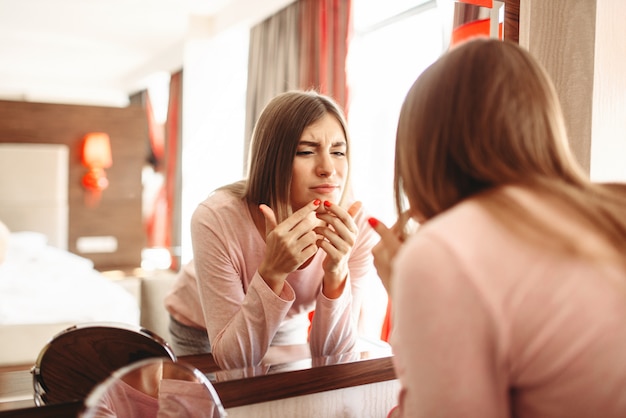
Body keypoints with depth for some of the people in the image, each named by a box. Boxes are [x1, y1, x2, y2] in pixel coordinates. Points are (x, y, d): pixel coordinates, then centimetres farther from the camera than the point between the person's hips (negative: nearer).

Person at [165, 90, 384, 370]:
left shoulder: (356, 225, -23)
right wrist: (272, 272, -39)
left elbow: (330, 355, -19)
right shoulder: (216, 219, -29)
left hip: (288, 328, 1)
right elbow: (233, 360, -25)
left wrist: (336, 271, -34)